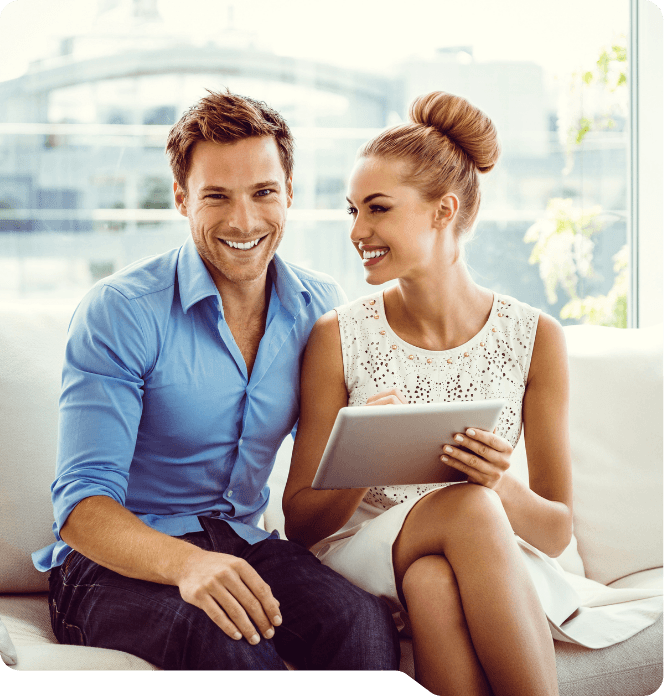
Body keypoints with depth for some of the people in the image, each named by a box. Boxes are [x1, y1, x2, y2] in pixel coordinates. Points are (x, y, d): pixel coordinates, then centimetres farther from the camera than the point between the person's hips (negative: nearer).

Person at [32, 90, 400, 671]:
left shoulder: (320, 307, 4)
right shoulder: (118, 313, -12)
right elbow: (82, 504, -17)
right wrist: (185, 562, -38)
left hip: (241, 545, 4)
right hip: (118, 563, -4)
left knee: (363, 621, -29)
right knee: (225, 639, -37)